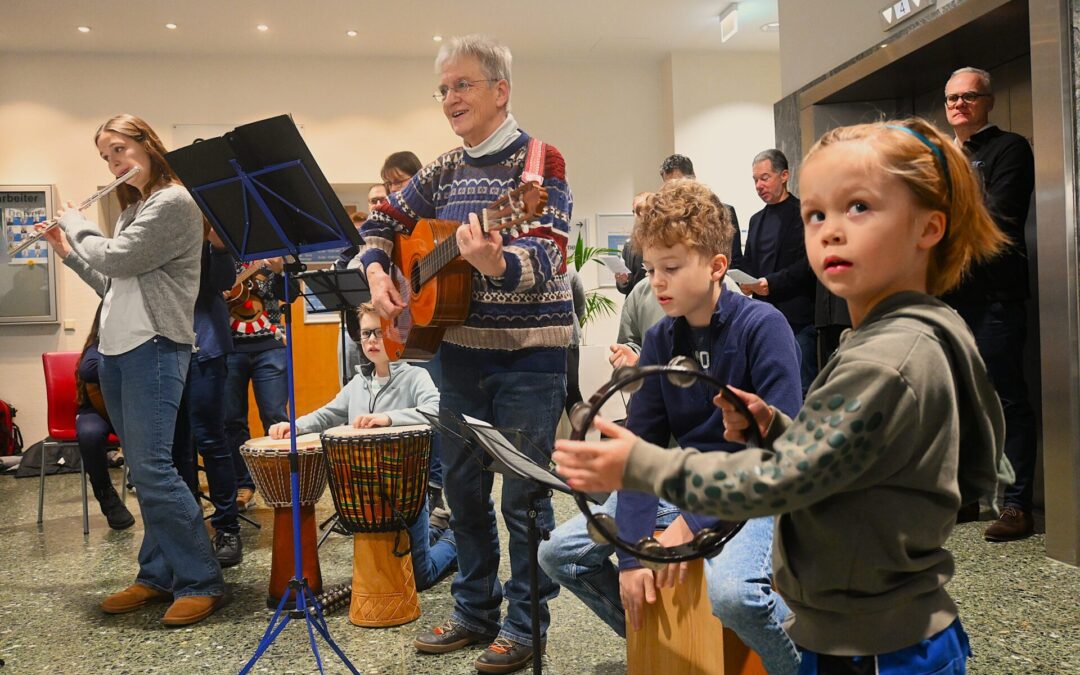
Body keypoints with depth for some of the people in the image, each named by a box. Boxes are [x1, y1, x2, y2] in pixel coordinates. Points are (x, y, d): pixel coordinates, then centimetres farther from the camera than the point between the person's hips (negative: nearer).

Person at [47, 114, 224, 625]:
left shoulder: (174, 202, -7)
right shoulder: (131, 211, 21)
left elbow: (115, 260, -14)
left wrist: (74, 221, 3)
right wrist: (67, 251, 16)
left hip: (154, 348, -9)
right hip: (115, 349, 9)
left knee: (152, 468, -14)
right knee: (143, 471, 9)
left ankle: (202, 582, -7)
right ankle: (157, 575, 16)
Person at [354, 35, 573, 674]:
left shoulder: (539, 161, -9)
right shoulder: (444, 170, 9)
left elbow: (545, 263, -21)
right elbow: (382, 222, 19)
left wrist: (494, 263, -42)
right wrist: (377, 273, -1)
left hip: (530, 356, -6)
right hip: (459, 349, 7)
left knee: (524, 494, 2)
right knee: (463, 487, 14)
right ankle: (476, 612, 31)